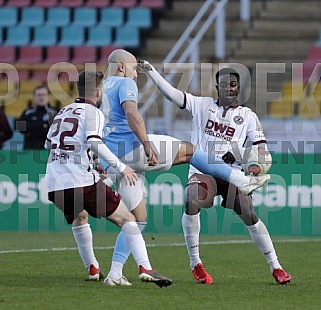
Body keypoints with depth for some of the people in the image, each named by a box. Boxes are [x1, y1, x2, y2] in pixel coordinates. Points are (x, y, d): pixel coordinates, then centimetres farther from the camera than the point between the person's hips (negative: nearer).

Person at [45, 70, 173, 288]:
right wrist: (121, 167, -13)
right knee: (126, 219, 1)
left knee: (78, 217, 36)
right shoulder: (92, 112, -1)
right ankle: (145, 268, -14)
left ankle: (92, 269, 37)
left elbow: (49, 144, 31)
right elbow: (94, 142, -19)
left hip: (54, 185, 7)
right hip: (83, 182, -7)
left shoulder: (63, 112, 20)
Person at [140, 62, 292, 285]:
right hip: (202, 170, 0)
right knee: (192, 201, -29)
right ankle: (195, 264, -18)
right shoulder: (203, 105, 11)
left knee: (249, 214, -14)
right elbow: (172, 94, 3)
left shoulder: (248, 116, 8)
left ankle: (275, 267, 0)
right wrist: (151, 71, -7)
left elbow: (261, 151, 2)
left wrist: (238, 153, -15)